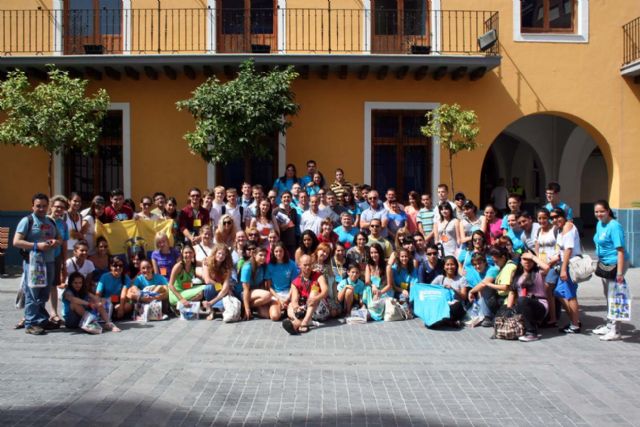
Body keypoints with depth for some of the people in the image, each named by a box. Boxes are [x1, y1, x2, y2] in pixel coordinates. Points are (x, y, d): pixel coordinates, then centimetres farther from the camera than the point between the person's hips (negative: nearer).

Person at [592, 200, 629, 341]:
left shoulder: (614, 226, -20)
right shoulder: (599, 224, 7)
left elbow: (620, 249, -23)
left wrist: (619, 272, -27)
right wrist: (599, 262, 17)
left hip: (616, 264, -9)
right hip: (605, 265, 10)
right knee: (609, 297, 19)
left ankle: (615, 331, 5)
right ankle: (609, 325, 33)